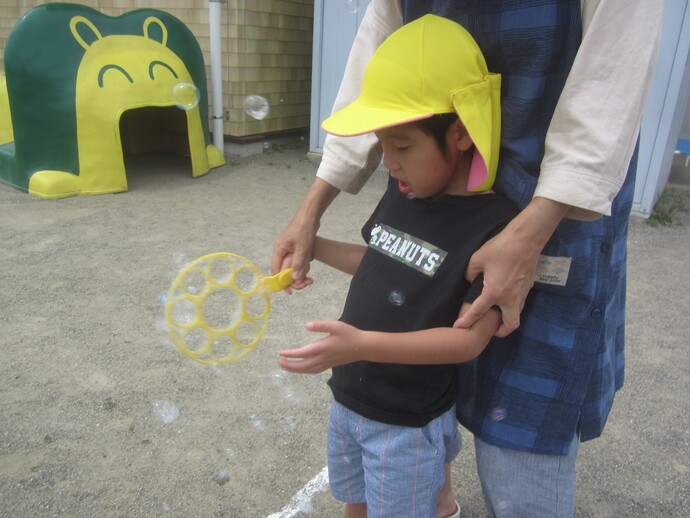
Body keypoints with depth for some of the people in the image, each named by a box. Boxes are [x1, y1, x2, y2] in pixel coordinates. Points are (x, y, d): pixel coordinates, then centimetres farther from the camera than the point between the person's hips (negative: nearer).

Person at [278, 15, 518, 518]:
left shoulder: (495, 225, -23)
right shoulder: (402, 195, 0)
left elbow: (470, 337, -27)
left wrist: (363, 344, -36)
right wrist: (315, 246, 7)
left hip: (408, 424, -7)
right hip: (348, 398, 8)